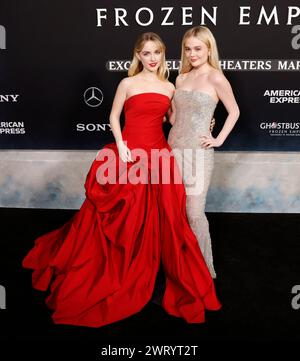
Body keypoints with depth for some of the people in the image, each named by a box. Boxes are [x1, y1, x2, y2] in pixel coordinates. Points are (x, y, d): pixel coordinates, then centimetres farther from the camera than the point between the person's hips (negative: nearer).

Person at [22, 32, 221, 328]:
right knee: (120, 218, 4)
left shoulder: (169, 88, 12)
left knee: (163, 219, 6)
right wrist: (120, 145, -9)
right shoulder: (128, 83, 3)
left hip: (159, 155, 3)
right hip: (129, 154, -2)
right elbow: (114, 117, 5)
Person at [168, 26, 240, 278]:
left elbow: (234, 111, 1)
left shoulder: (216, 78, -6)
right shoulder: (181, 78, 11)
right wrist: (174, 133, 9)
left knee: (195, 213, -4)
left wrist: (219, 139, -4)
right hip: (174, 148, 6)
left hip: (198, 152, -6)